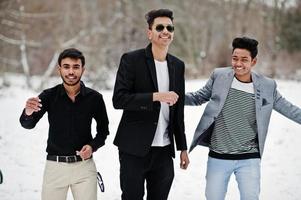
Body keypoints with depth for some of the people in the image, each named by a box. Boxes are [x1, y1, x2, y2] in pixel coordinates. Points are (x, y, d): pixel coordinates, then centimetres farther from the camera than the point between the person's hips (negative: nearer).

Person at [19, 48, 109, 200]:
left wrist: (93, 146, -8)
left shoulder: (94, 98, -4)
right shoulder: (49, 96, -6)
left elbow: (103, 129, 10)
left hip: (84, 166, 0)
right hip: (55, 165, 0)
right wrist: (28, 112, -37)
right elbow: (28, 124, -15)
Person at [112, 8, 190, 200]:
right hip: (135, 149, -5)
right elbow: (118, 99, -14)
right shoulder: (131, 60, -5)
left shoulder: (178, 66, 11)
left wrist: (182, 147, 17)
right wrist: (156, 96, -22)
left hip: (164, 150, 5)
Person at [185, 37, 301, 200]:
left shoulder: (267, 86, -3)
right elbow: (199, 97, 10)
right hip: (218, 158, 1)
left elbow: (287, 109, 8)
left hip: (249, 160, -1)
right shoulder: (219, 76, -3)